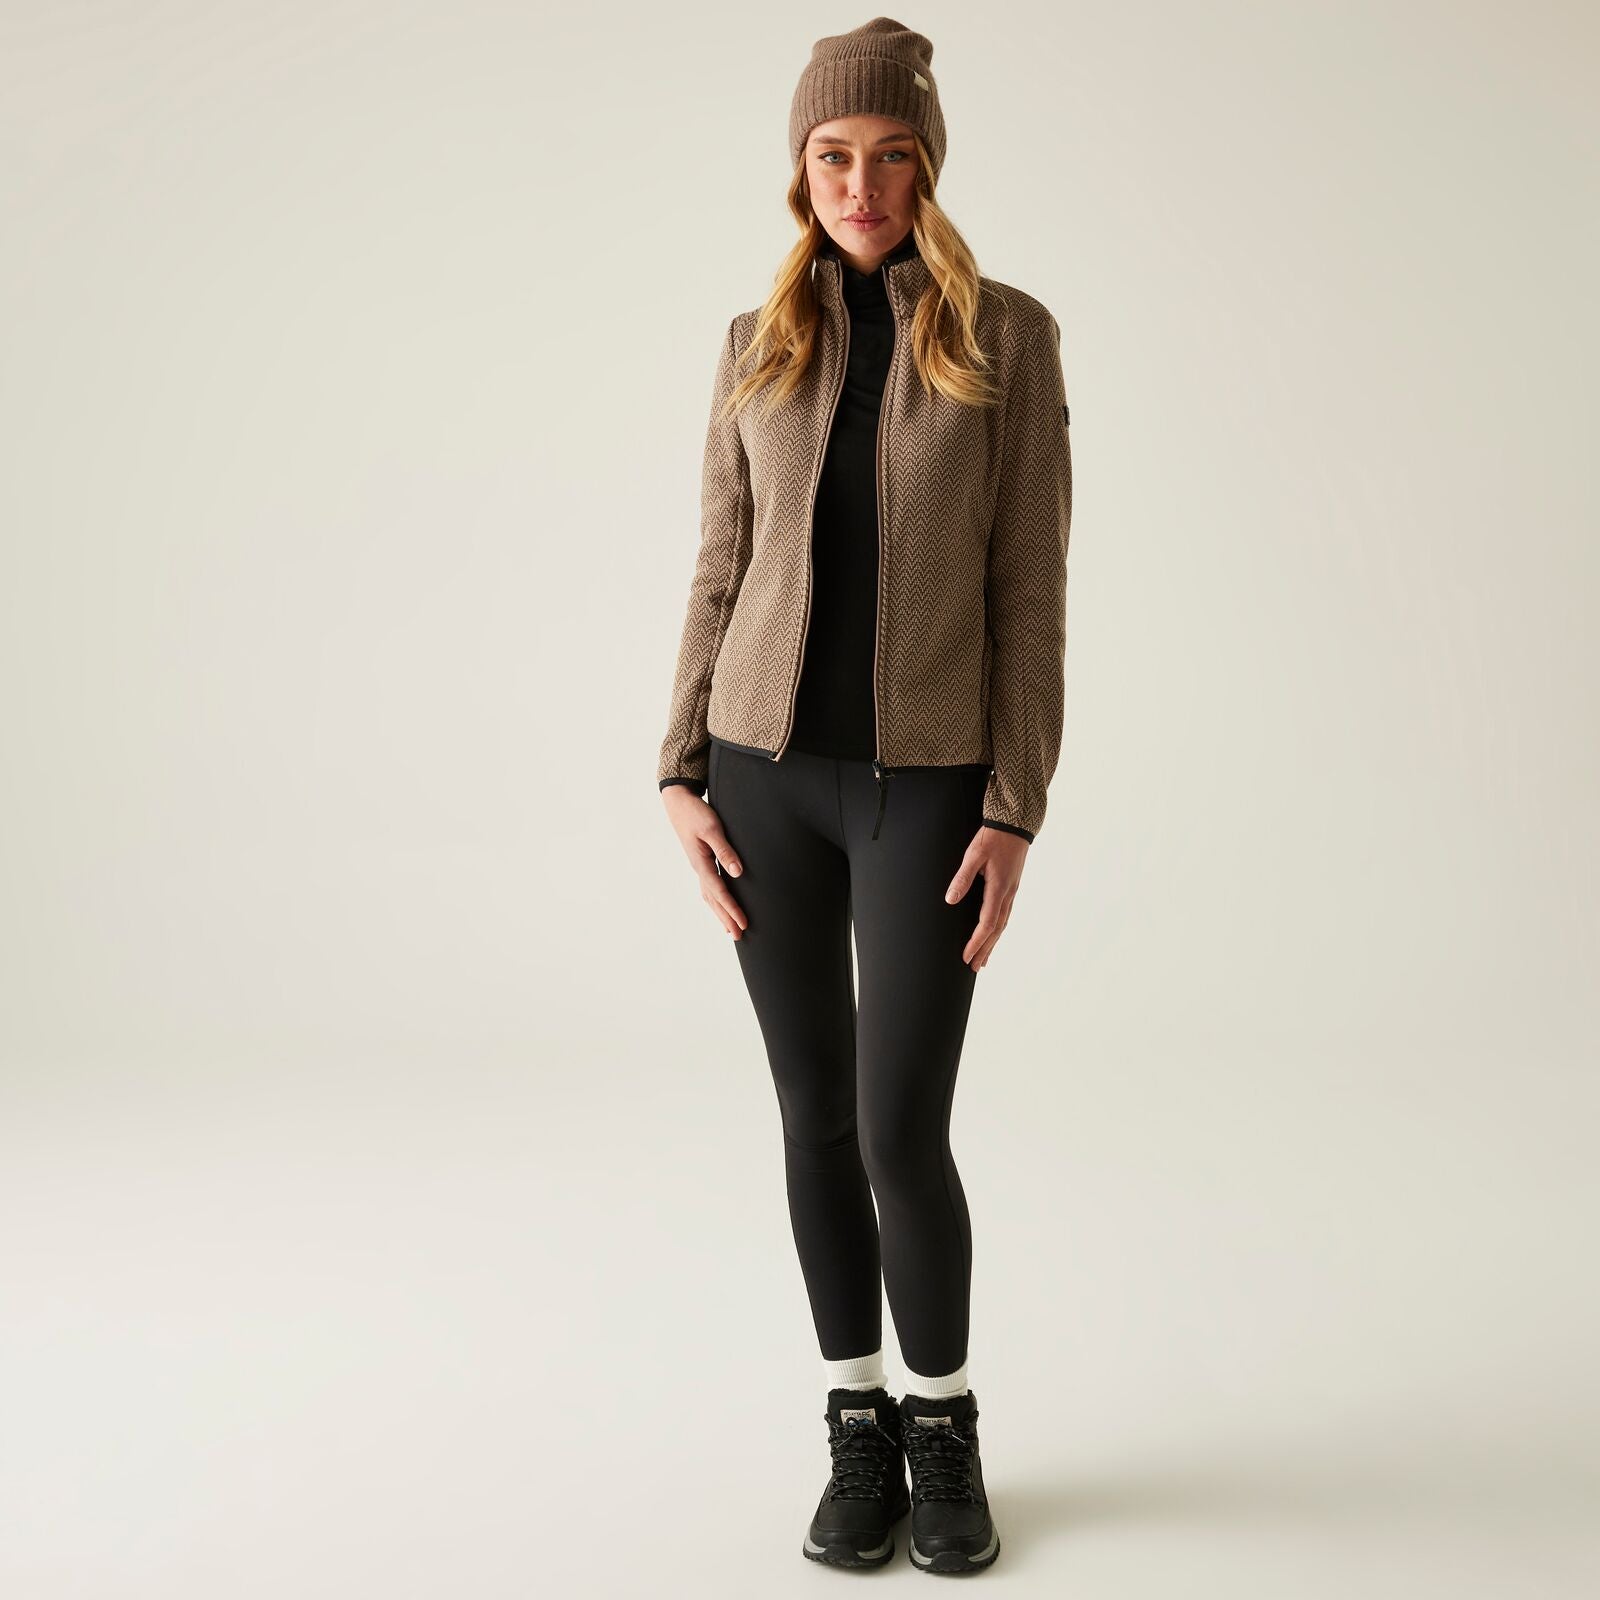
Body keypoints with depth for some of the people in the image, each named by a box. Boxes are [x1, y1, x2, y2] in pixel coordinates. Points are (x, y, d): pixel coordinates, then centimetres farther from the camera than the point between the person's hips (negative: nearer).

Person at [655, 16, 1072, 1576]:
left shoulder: (1007, 336, -2)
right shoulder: (757, 345, 6)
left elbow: (1029, 589, -4)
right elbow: (721, 574, 8)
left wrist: (1015, 810, -10)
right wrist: (683, 776, -1)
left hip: (924, 783, -2)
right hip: (767, 773, 3)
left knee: (904, 1134, -5)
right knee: (816, 1115, 8)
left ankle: (944, 1426, 20)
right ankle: (858, 1429, 25)